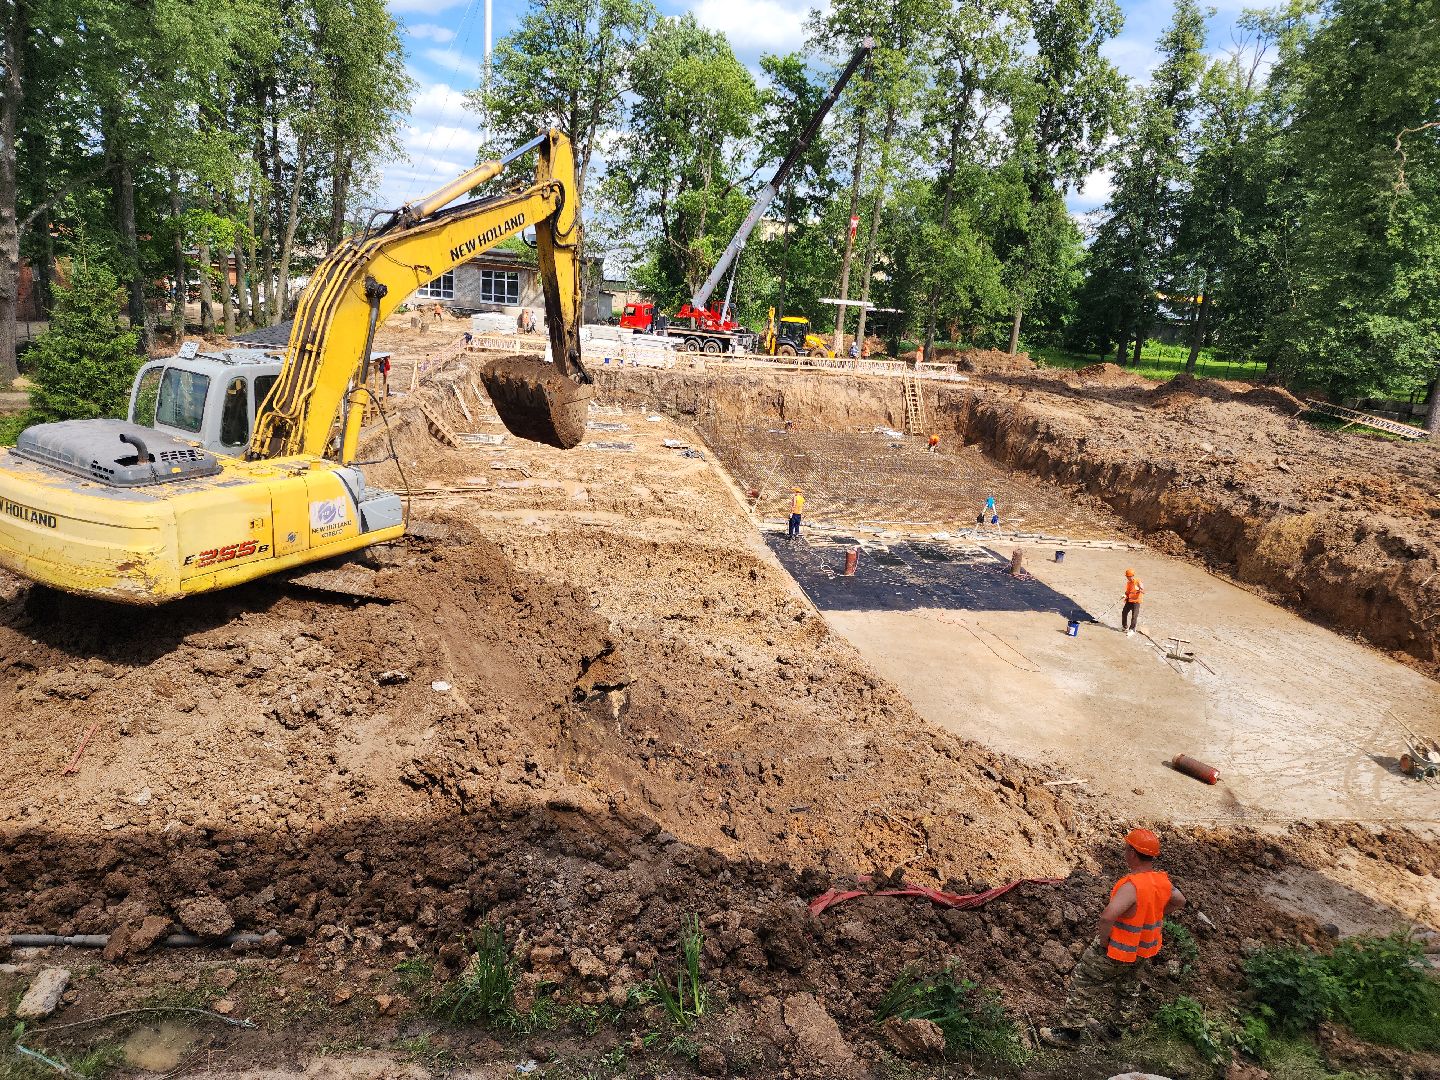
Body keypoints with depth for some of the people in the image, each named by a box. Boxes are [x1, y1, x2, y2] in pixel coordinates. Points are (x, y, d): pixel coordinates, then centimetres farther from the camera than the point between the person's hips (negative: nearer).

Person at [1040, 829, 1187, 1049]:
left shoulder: (1132, 886, -34)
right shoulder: (1162, 881, -9)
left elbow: (1107, 916, -45)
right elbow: (1180, 901, 14)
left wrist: (1103, 939, -27)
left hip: (1117, 950, -8)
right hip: (1144, 952, 8)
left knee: (1080, 983, 8)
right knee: (1128, 987, 29)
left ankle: (1071, 1033, 17)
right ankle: (1113, 1025, 48)